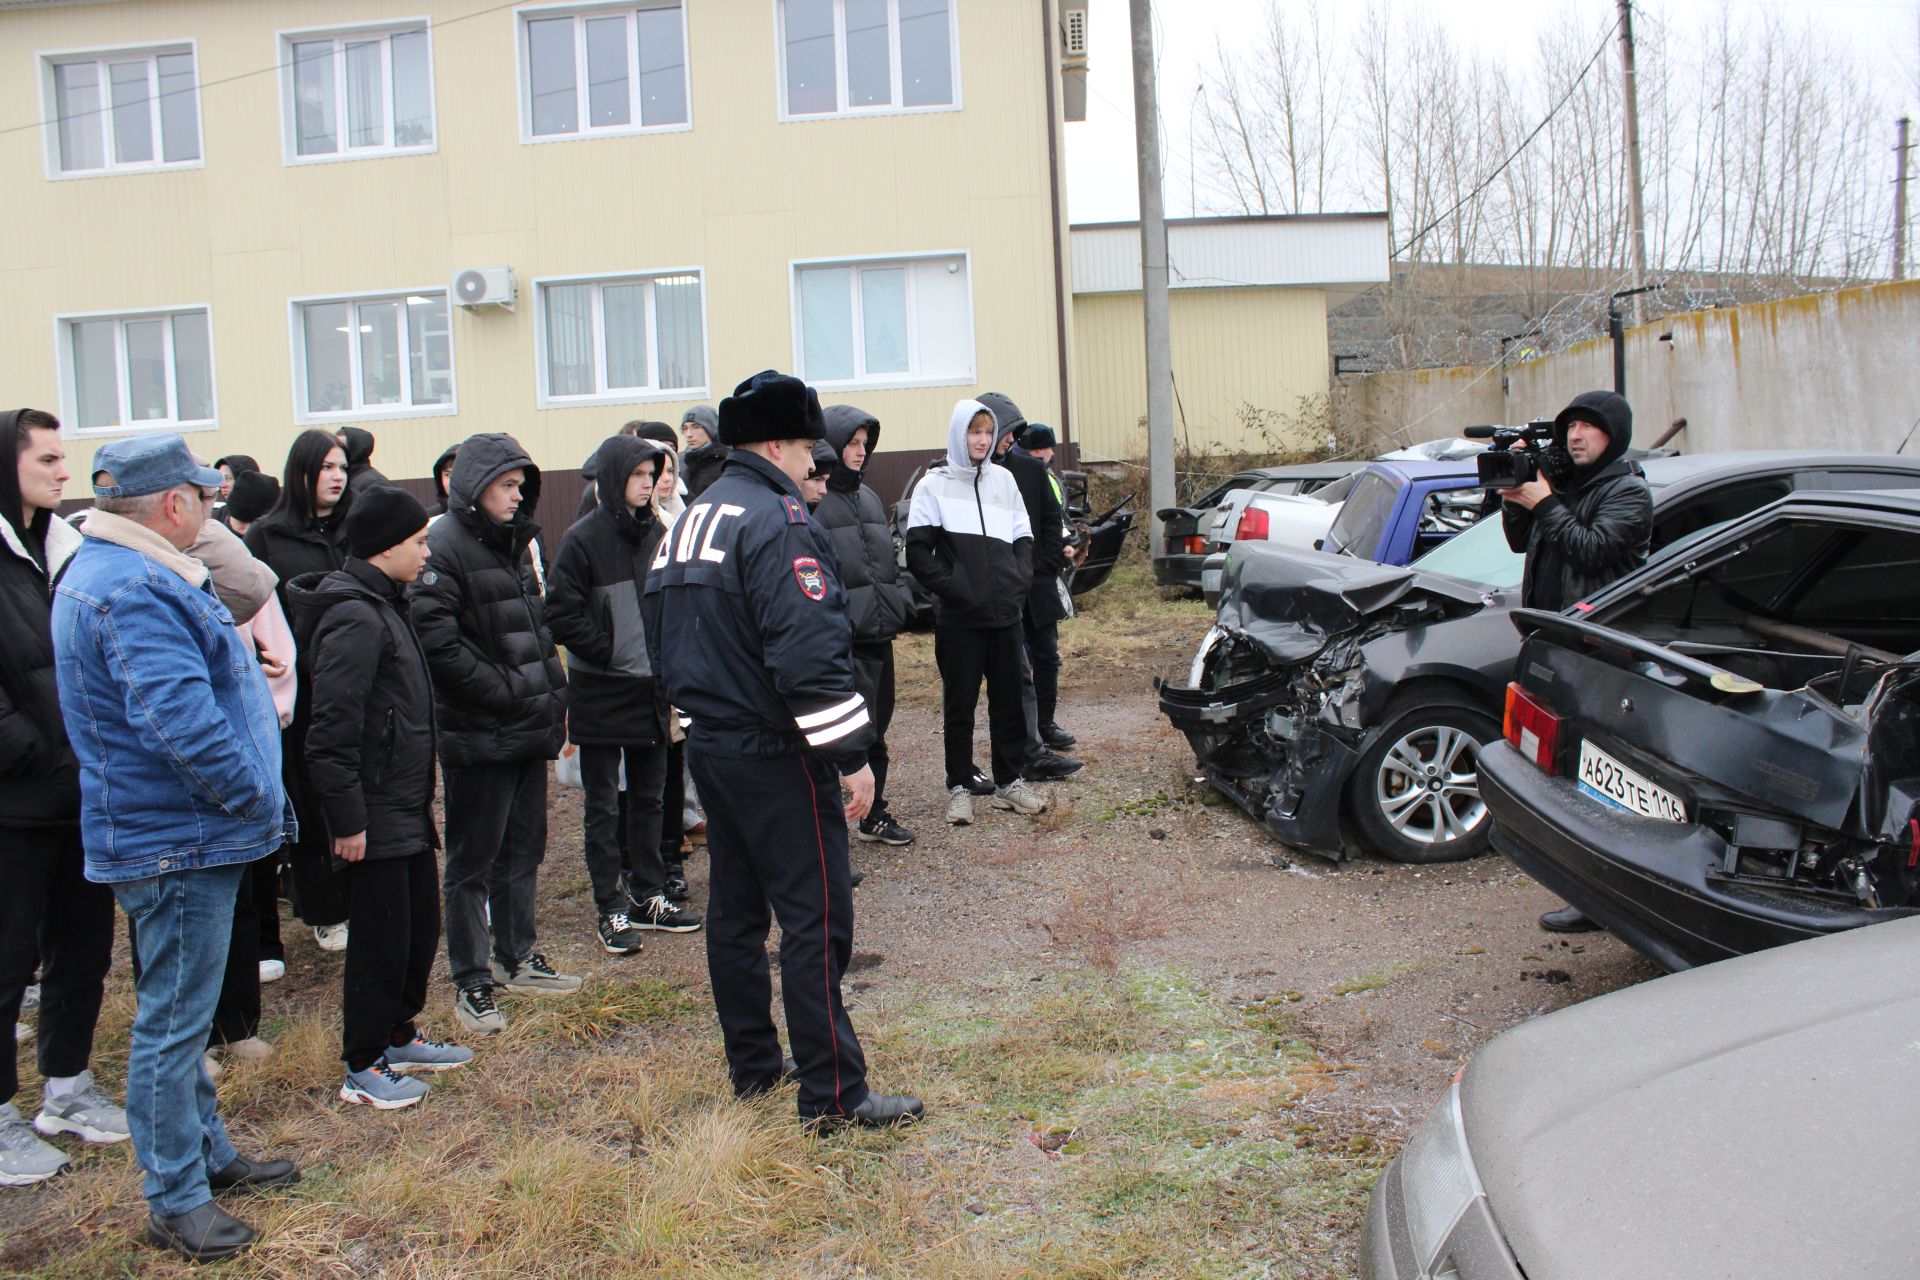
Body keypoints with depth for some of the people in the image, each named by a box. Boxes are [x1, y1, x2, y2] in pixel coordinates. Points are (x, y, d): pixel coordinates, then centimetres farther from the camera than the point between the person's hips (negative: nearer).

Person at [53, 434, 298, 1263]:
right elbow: (181, 719, -32)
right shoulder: (135, 592, -23)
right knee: (173, 1020, 1)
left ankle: (209, 1156, 36)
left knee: (182, 1010, 21)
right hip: (175, 843, -11)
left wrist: (252, 802, 16)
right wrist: (256, 798, -19)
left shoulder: (119, 573, 13)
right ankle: (175, 1203, 14)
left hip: (179, 835, 11)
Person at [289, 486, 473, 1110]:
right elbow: (331, 733, -24)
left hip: (407, 808, 10)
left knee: (421, 926, 19)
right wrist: (347, 819, -22)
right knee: (381, 940, 1)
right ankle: (362, 1069, 15)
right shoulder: (355, 619, -20)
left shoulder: (383, 605, 13)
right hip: (375, 815, -10)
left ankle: (399, 1037, 35)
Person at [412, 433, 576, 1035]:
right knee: (474, 861, 2)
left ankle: (517, 957, 31)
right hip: (479, 735, -8)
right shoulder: (443, 547, -13)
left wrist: (552, 693, 11)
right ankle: (471, 983, 11)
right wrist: (506, 691, -18)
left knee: (523, 849, 17)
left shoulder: (515, 543, 14)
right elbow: (437, 644, -22)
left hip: (529, 731, 8)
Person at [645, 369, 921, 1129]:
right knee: (816, 919, -4)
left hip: (711, 745, 10)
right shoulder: (777, 522, -17)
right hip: (775, 754, -10)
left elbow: (666, 637, 20)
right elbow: (808, 653, -24)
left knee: (736, 908, 16)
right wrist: (851, 756, -20)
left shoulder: (688, 522, 13)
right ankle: (834, 1094, 1)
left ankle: (752, 1064, 28)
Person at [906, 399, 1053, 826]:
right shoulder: (934, 485, -1)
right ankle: (960, 786, 13)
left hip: (1005, 614, 4)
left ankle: (1010, 781, 20)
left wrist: (1019, 582, -1)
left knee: (1009, 698, 9)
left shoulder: (1003, 479, 10)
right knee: (960, 704, 3)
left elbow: (1024, 539, 14)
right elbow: (918, 551, -5)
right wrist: (951, 588, -13)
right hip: (958, 619, -4)